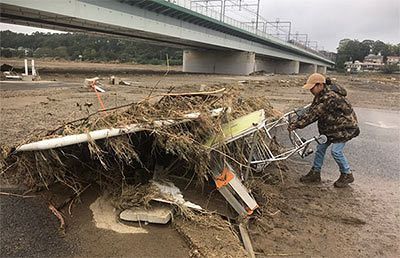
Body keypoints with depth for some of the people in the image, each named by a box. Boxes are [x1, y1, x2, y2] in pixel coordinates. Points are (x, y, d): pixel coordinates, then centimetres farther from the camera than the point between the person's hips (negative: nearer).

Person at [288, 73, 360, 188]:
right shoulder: (320, 95, -1)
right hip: (330, 126, 10)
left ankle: (347, 175, 11)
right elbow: (311, 110, -1)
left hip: (345, 126, -9)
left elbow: (314, 114, -34)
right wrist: (296, 121, -14)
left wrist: (295, 125, -33)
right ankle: (315, 173, 18)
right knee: (321, 147, 7)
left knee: (336, 151, -12)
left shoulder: (330, 97, -32)